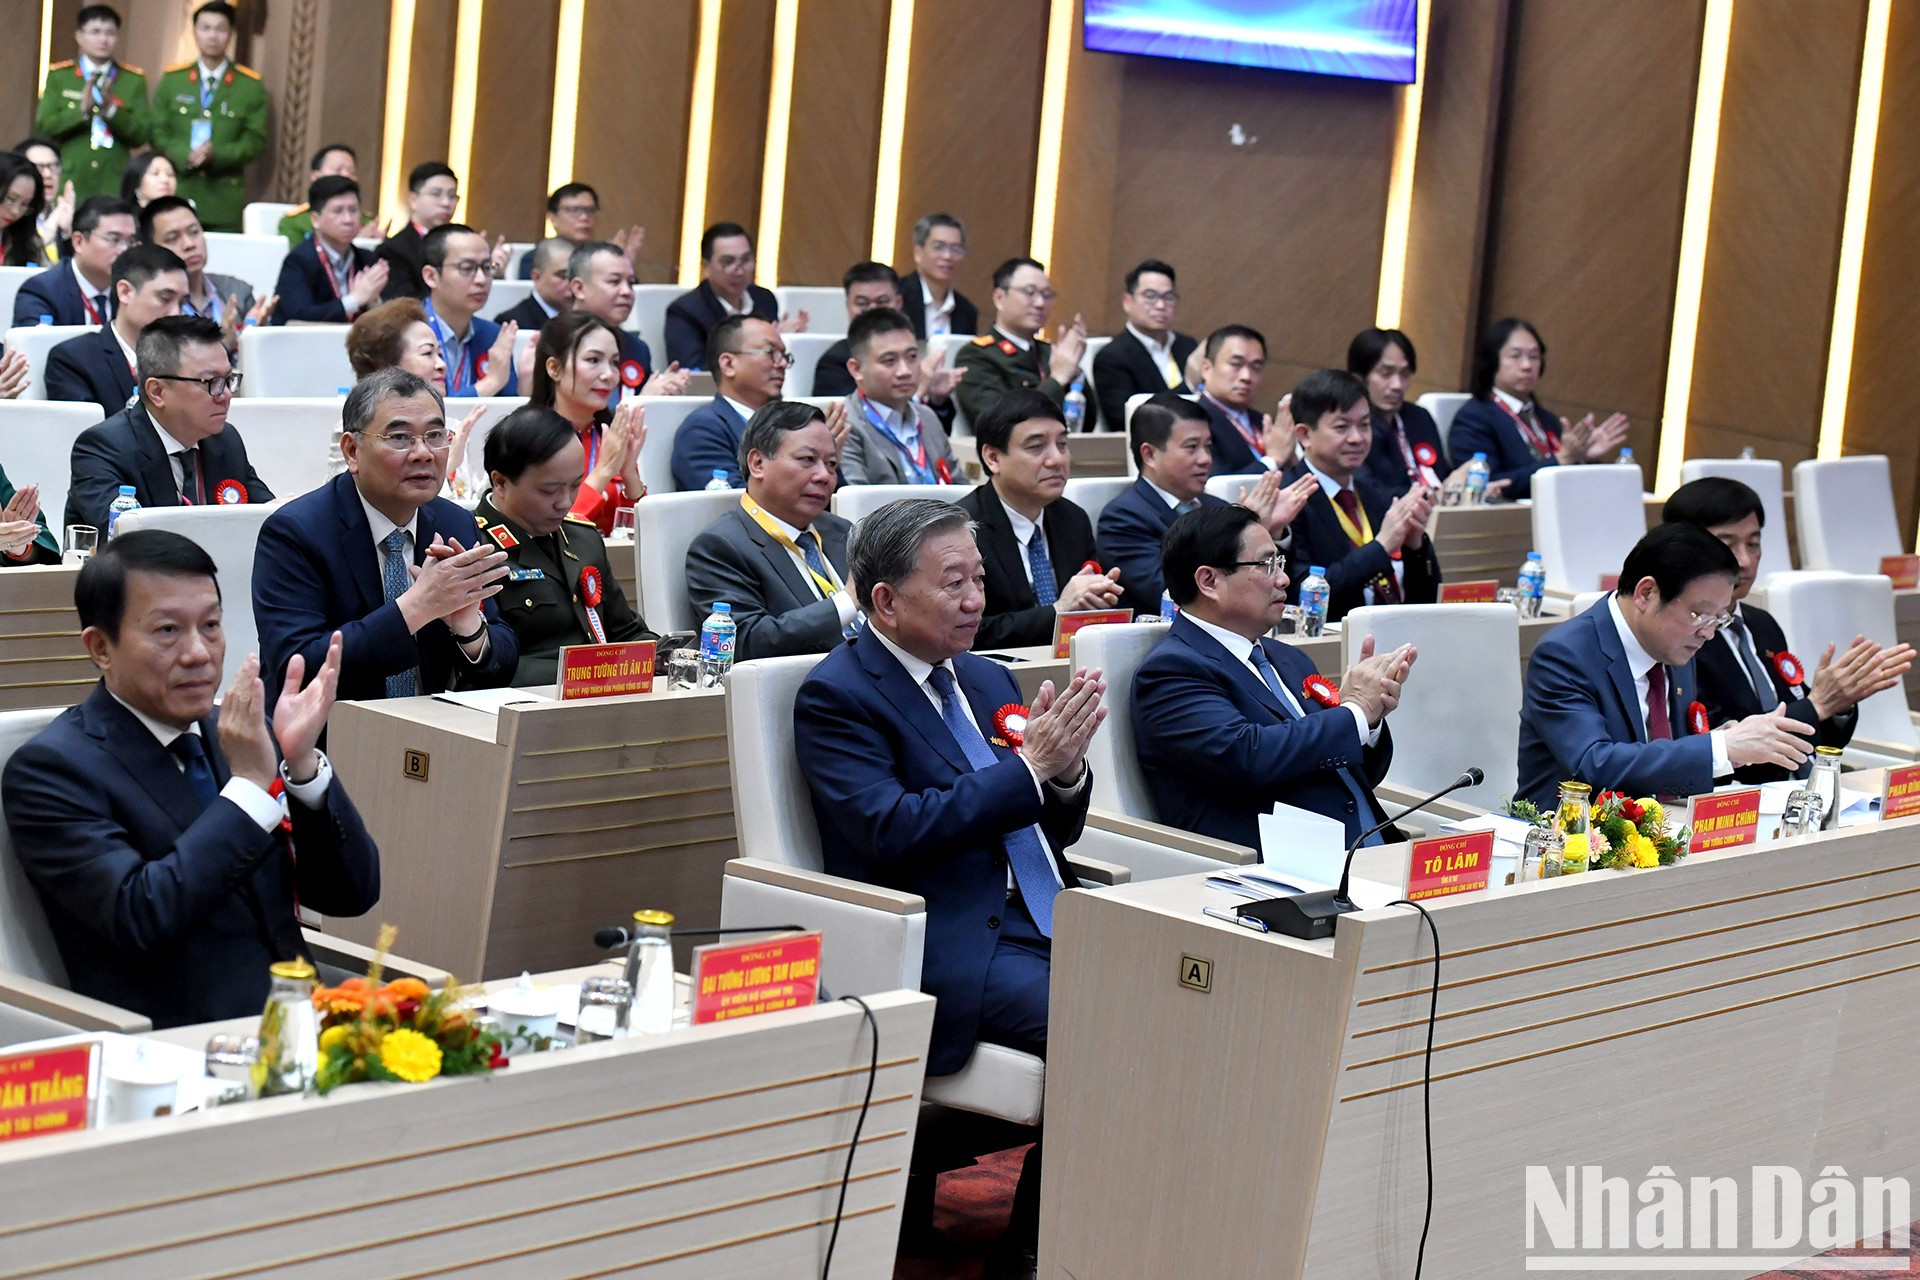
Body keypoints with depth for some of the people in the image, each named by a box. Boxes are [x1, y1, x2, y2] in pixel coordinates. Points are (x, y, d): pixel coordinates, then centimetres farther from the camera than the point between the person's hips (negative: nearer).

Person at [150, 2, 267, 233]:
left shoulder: (251, 85, 6)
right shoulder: (172, 79, 10)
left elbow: (255, 140, 0)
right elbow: (158, 133, 6)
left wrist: (217, 155, -18)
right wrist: (185, 156, -14)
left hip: (226, 199, -1)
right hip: (177, 194, 1)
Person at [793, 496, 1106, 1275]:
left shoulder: (986, 679, 19)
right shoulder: (837, 697, -3)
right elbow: (893, 832, -17)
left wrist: (1065, 768, -4)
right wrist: (1028, 766, -16)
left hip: (1048, 921, 7)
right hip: (953, 945, -7)